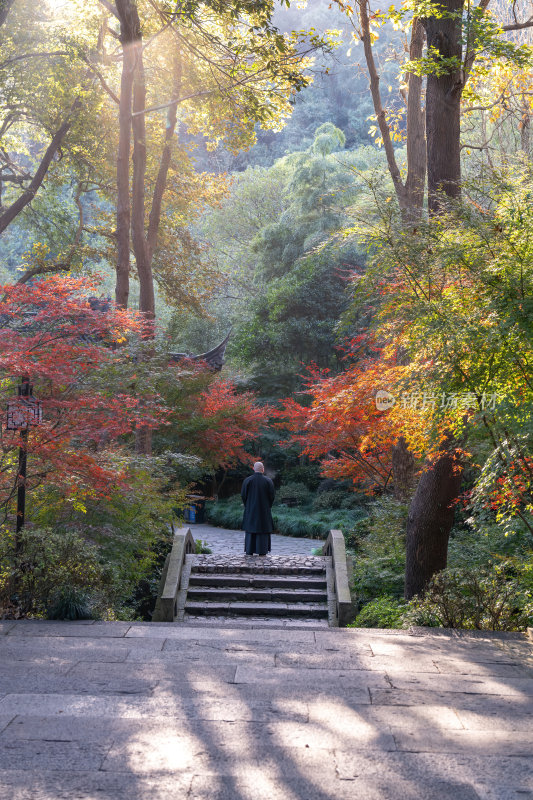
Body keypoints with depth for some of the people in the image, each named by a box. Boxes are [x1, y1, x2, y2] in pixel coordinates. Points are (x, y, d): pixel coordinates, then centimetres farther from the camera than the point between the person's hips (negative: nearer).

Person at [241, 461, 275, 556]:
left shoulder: (247, 480, -5)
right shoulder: (268, 481, -6)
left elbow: (243, 495, -3)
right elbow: (272, 495, -3)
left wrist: (247, 506, 11)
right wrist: (268, 507, 11)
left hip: (250, 510, 1)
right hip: (264, 511, -1)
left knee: (250, 531, 7)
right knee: (263, 531, 4)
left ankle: (249, 551, 8)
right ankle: (262, 552, 3)